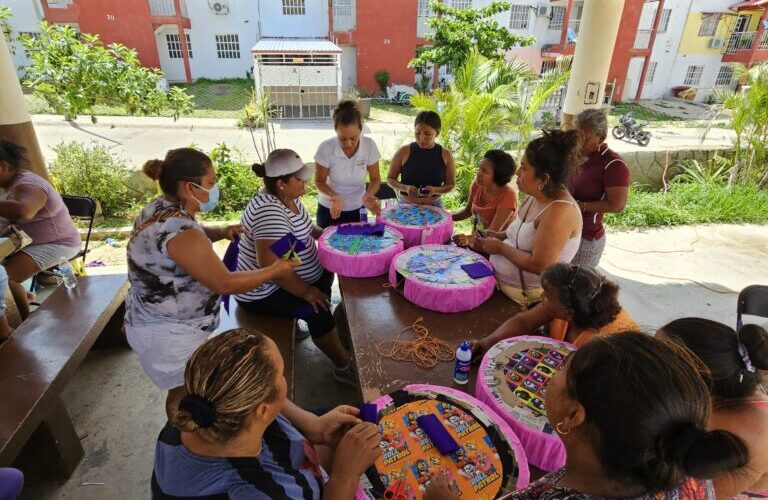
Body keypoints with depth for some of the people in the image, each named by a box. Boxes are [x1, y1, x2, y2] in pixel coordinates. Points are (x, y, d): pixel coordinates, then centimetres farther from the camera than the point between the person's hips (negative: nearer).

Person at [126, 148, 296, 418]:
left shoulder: (159, 208, -1)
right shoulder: (179, 232, -31)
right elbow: (225, 284, -28)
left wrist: (220, 232, 0)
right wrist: (276, 270, -17)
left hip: (159, 322, 10)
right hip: (167, 335, -10)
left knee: (183, 390, 27)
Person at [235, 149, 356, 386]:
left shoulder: (289, 197, 0)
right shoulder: (270, 211, -30)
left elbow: (299, 227, 18)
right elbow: (270, 264, -35)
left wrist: (323, 233, 0)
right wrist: (306, 291, -26)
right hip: (263, 292, -10)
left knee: (325, 273, 15)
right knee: (317, 310, -21)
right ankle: (344, 367, -3)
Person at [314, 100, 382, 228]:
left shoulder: (370, 145, -19)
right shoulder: (326, 148, -23)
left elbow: (375, 179, -9)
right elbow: (319, 181, -12)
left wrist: (368, 195, -30)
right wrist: (334, 197, -31)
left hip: (357, 209, 1)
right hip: (329, 209, -1)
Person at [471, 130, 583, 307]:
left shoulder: (559, 212, -24)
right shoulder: (535, 197, 3)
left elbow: (538, 265, -27)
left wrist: (501, 247, -15)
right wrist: (500, 236, 1)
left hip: (527, 297, -8)